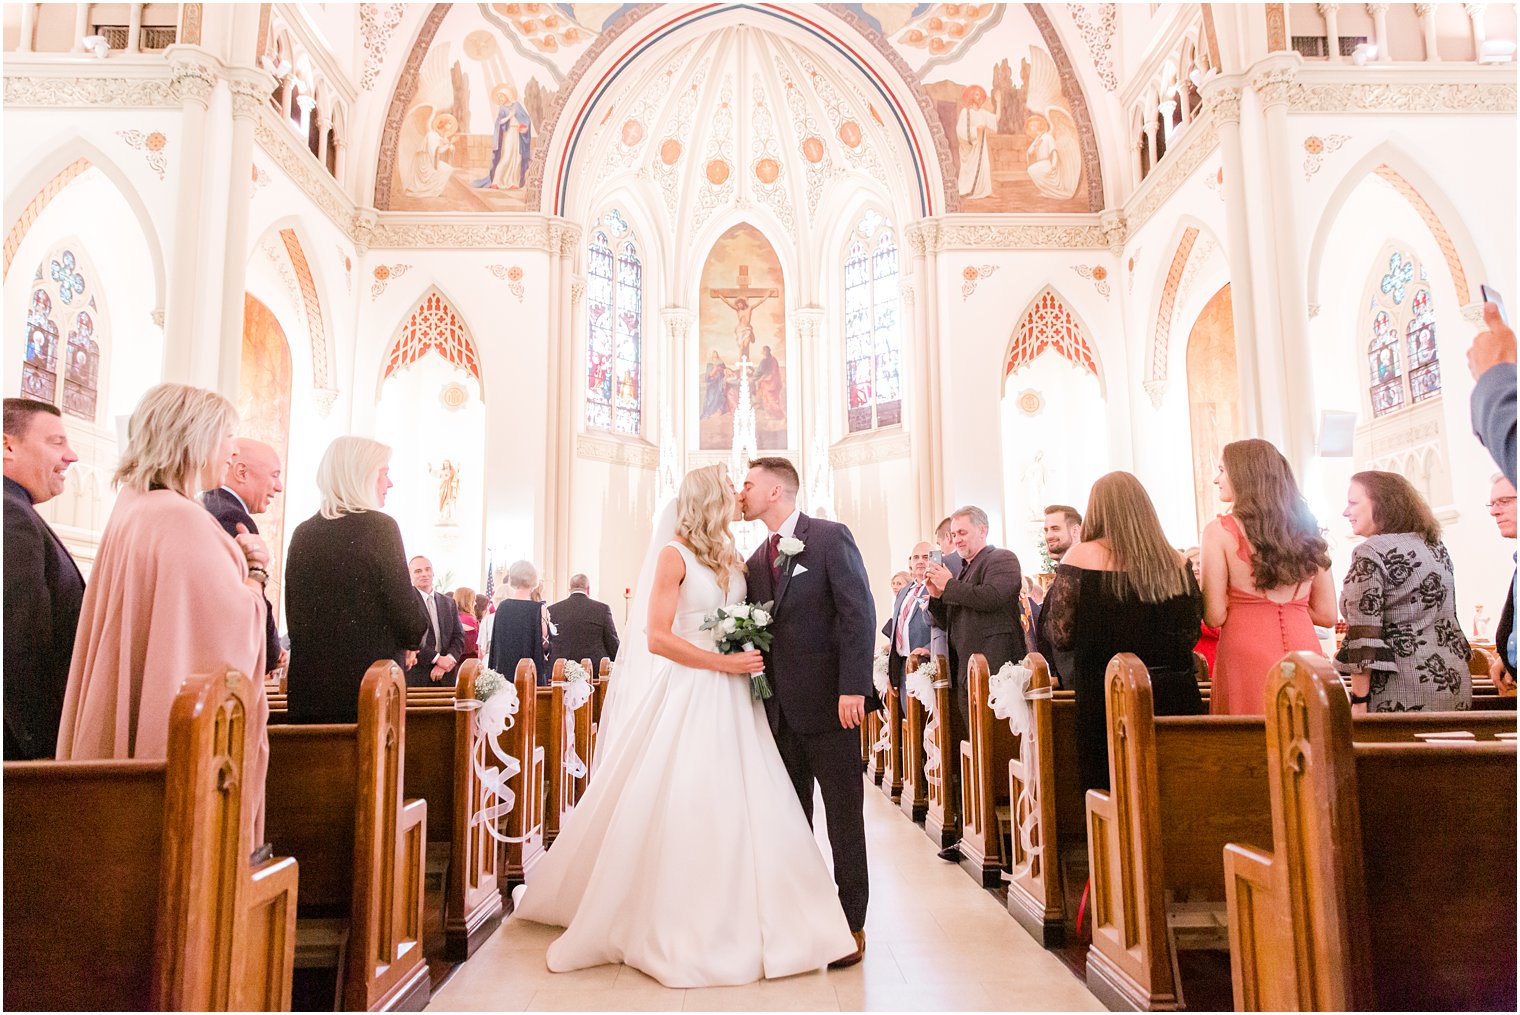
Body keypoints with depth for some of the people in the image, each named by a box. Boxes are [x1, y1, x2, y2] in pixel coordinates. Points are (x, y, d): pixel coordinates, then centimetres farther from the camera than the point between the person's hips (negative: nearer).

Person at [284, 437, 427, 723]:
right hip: (370, 688, -5)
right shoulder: (380, 526, -10)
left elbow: (293, 616, 12)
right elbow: (408, 617, -12)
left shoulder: (303, 533, 7)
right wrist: (412, 639, 8)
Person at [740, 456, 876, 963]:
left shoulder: (831, 537, -6)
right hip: (780, 707, 7)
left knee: (844, 816, 3)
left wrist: (853, 687, -20)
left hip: (829, 701, -6)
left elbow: (858, 612, -13)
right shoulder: (757, 559, 15)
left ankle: (851, 922, 14)